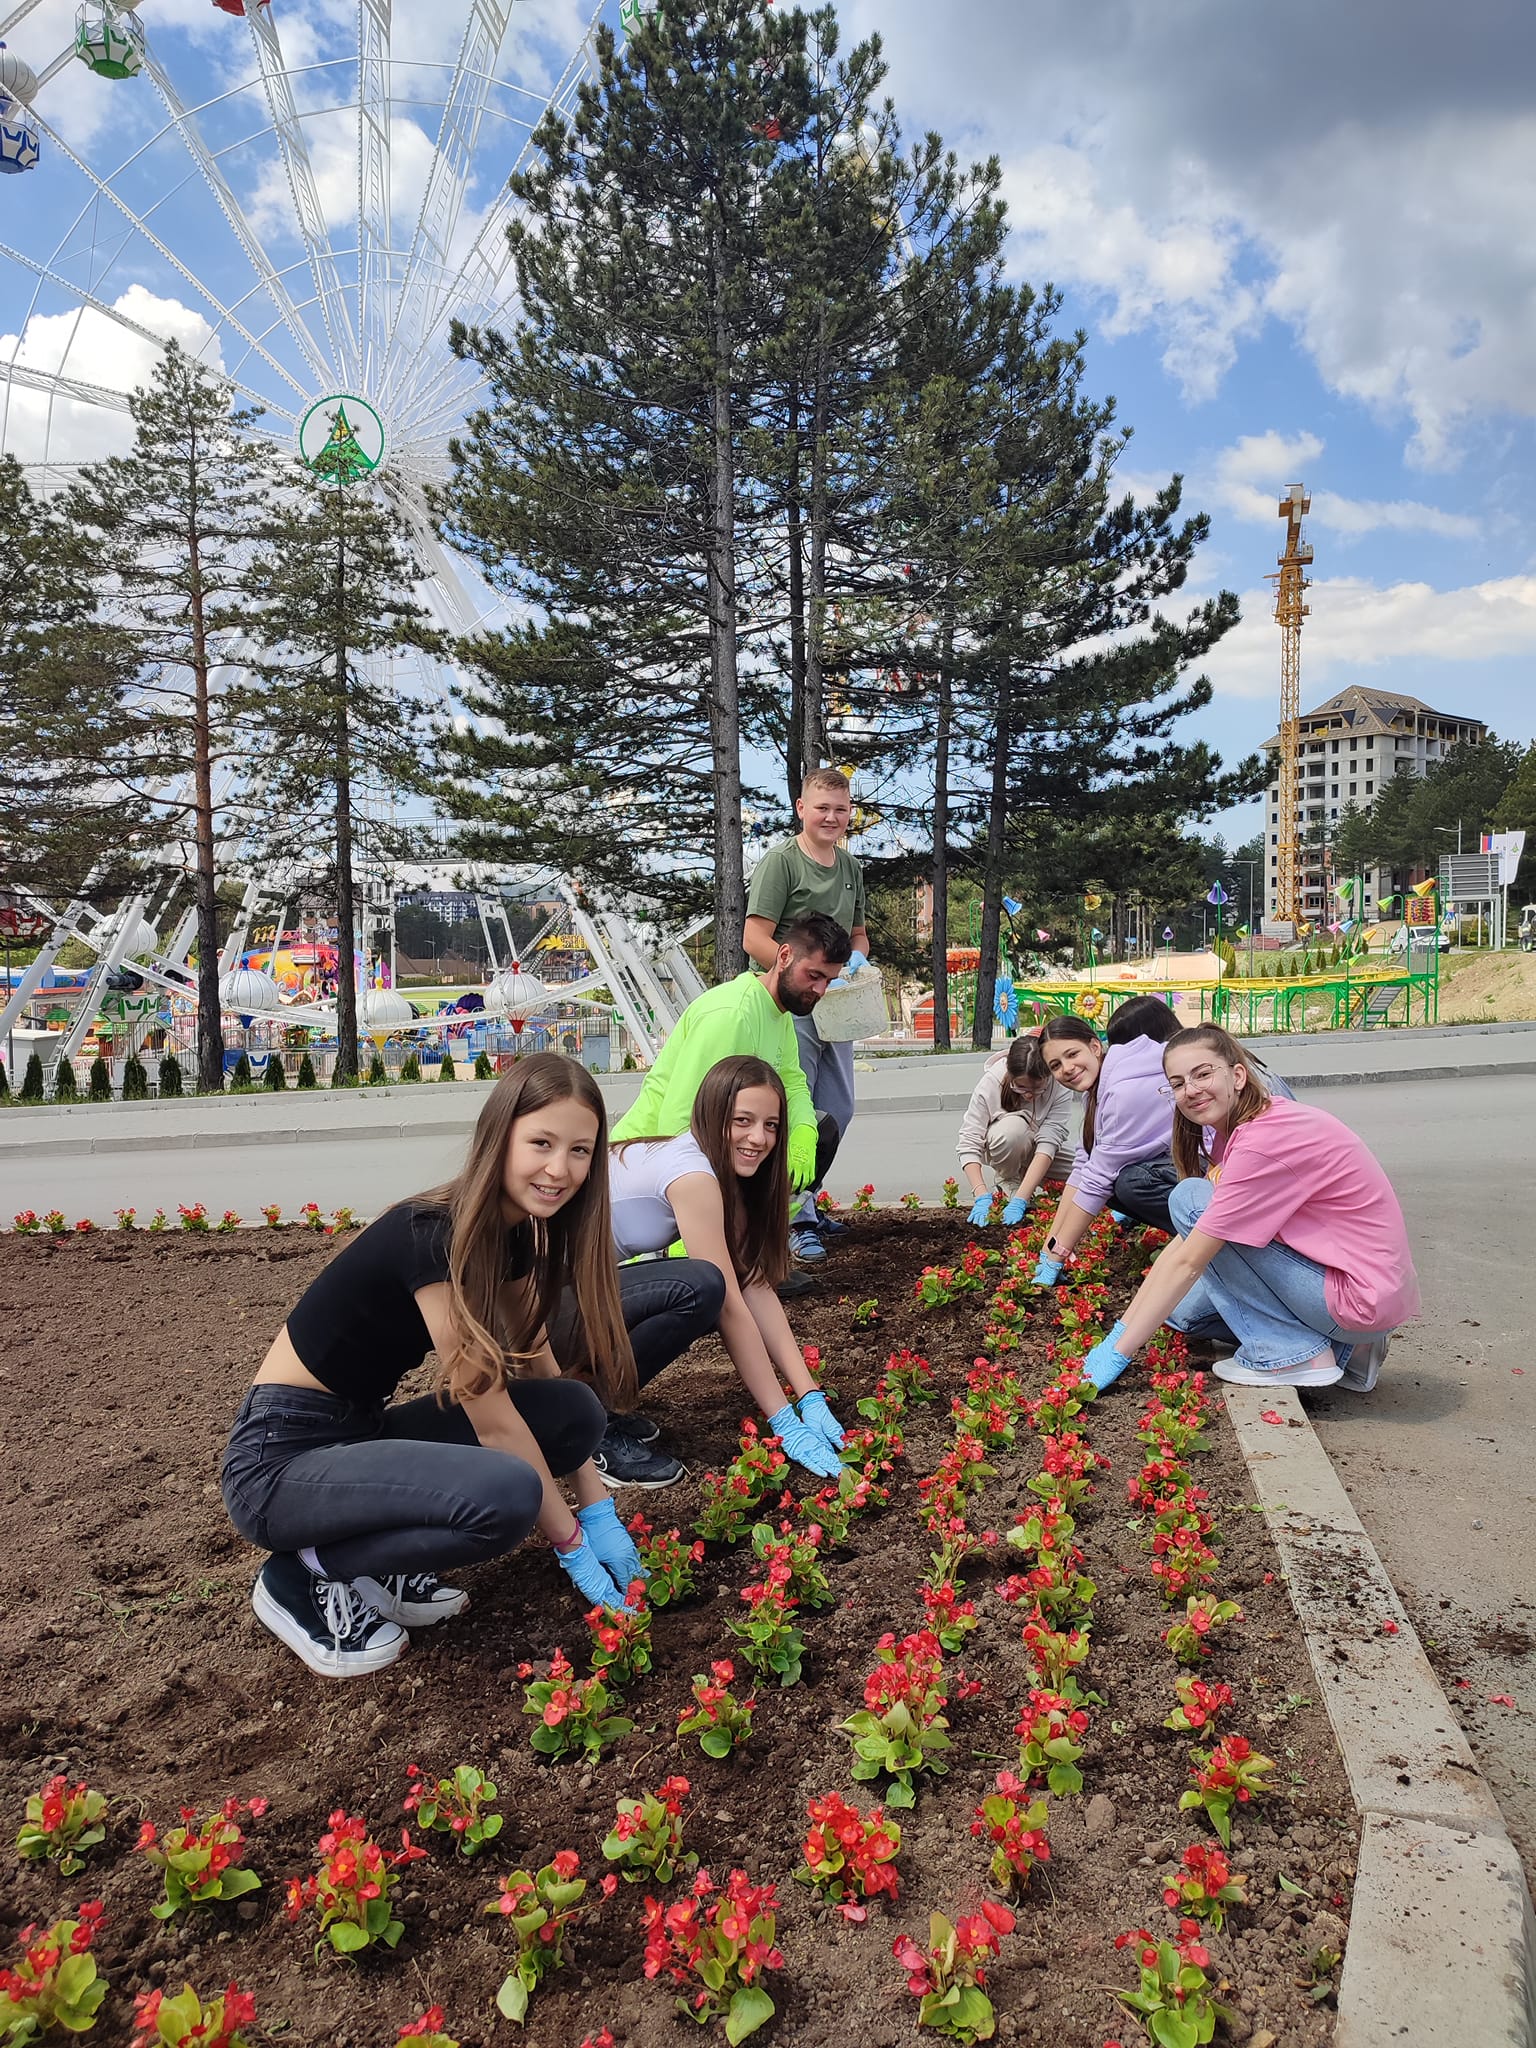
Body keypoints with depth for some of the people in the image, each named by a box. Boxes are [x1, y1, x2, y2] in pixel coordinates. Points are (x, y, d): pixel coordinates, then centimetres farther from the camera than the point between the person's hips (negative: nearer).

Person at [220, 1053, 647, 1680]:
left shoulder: (517, 1234, 0)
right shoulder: (432, 1236, -25)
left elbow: (540, 1372, 5)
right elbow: (493, 1420, -21)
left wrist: (598, 1509, 2)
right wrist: (573, 1544, -12)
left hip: (362, 1434, 9)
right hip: (282, 1459, -9)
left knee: (573, 1410, -5)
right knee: (508, 1494, -30)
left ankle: (378, 1561, 5)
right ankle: (308, 1573, -5)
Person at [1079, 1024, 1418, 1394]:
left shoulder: (1264, 1141, -23)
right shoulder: (1234, 1129, 7)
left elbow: (1186, 1263, -21)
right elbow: (1186, 1240, 7)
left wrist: (1118, 1352, -16)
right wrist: (1122, 1329, 4)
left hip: (1362, 1298, -10)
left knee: (1191, 1198, -13)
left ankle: (1295, 1355, -6)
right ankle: (1345, 1348, 13)